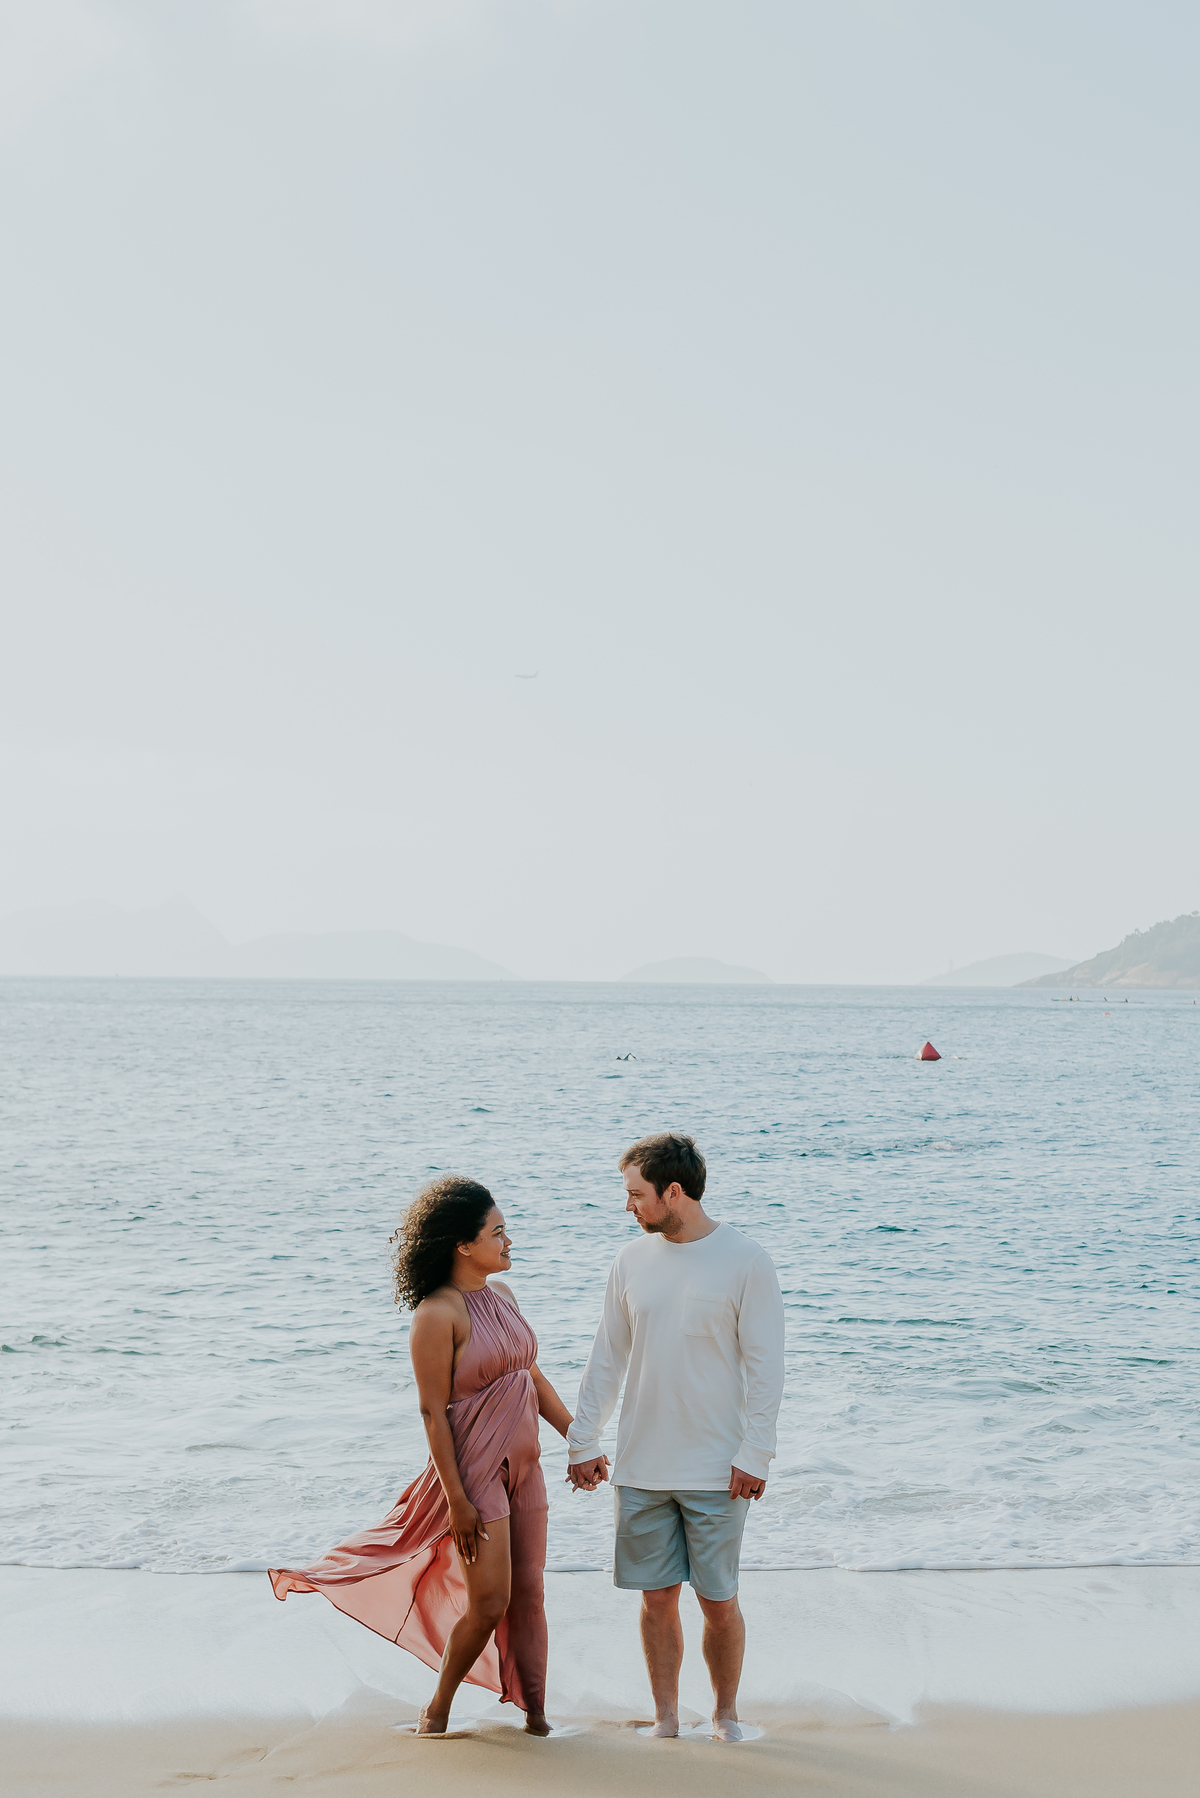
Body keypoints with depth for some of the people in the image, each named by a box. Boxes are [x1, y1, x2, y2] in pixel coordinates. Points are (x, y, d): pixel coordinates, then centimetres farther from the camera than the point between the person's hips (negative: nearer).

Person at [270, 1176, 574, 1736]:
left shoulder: (500, 1294, 8)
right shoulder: (437, 1314, -16)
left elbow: (534, 1377, 17)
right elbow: (433, 1411, -16)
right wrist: (456, 1499, -18)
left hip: (523, 1464, 7)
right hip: (473, 1468, -7)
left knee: (529, 1592, 9)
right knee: (489, 1603, -5)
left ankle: (536, 1716, 19)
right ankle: (438, 1708, 18)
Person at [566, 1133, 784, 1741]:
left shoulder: (747, 1262, -8)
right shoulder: (632, 1261, 5)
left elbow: (765, 1366, -7)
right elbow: (606, 1359, 11)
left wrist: (755, 1455, -11)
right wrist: (583, 1443, 9)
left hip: (717, 1470, -3)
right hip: (641, 1466, 4)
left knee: (719, 1599, 3)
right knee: (657, 1597, 8)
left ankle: (725, 1715, 22)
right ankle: (665, 1719, 21)